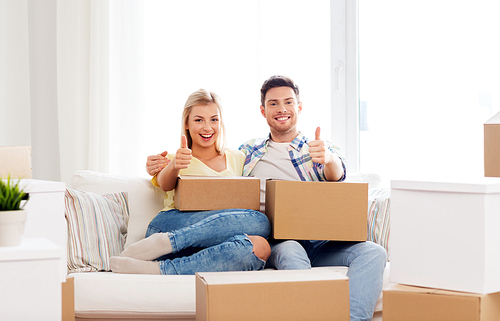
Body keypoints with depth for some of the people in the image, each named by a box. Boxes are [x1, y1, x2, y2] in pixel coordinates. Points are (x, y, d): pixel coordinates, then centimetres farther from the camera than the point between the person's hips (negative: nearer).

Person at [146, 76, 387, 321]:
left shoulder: (320, 147, 17)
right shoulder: (249, 151, 23)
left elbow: (337, 174, -6)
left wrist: (329, 159, -33)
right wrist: (161, 167, 11)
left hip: (320, 243, 1)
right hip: (275, 243, -1)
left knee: (373, 253, -28)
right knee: (290, 251, -38)